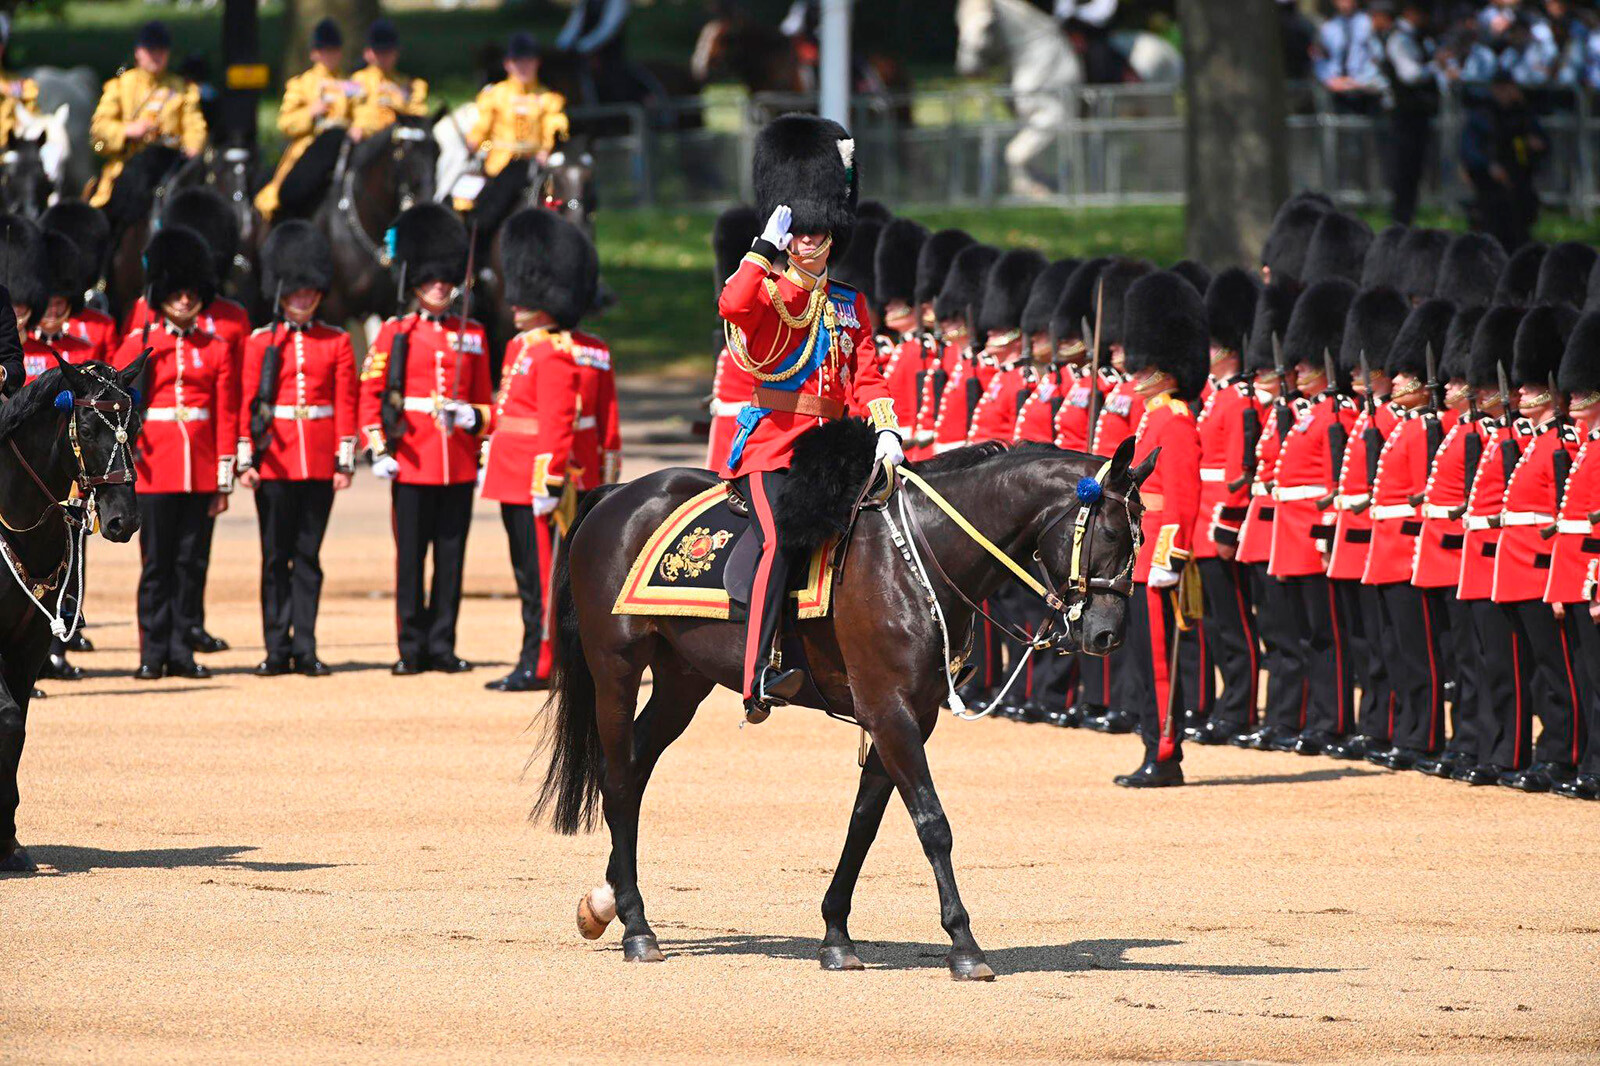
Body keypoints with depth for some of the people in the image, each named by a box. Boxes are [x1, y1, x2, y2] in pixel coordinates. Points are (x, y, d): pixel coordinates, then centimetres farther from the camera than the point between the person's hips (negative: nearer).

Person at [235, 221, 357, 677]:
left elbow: (346, 404, 5)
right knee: (276, 556, 2)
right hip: (274, 463, -1)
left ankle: (305, 649, 6)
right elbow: (247, 404, 2)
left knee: (308, 556, 3)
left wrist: (345, 460, -2)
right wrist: (246, 460, -5)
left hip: (319, 463, 1)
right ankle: (277, 650, 6)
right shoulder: (261, 343, 4)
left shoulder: (336, 343, 7)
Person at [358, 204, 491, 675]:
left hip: (459, 466, 3)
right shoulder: (395, 334, 3)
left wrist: (471, 416, -5)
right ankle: (413, 649, 5)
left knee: (451, 559, 4)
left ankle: (442, 646, 9)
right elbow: (370, 395, 1)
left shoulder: (472, 336, 12)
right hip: (413, 461, -3)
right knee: (410, 559, -1)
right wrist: (378, 450, -8)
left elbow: (485, 403, 17)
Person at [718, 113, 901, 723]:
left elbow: (866, 378, 10)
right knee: (782, 536, -27)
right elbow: (733, 305, -21)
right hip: (772, 441, -6)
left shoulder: (849, 306, 18)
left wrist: (886, 432, -6)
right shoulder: (767, 291, 3)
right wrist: (768, 246, -19)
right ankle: (760, 677, -37)